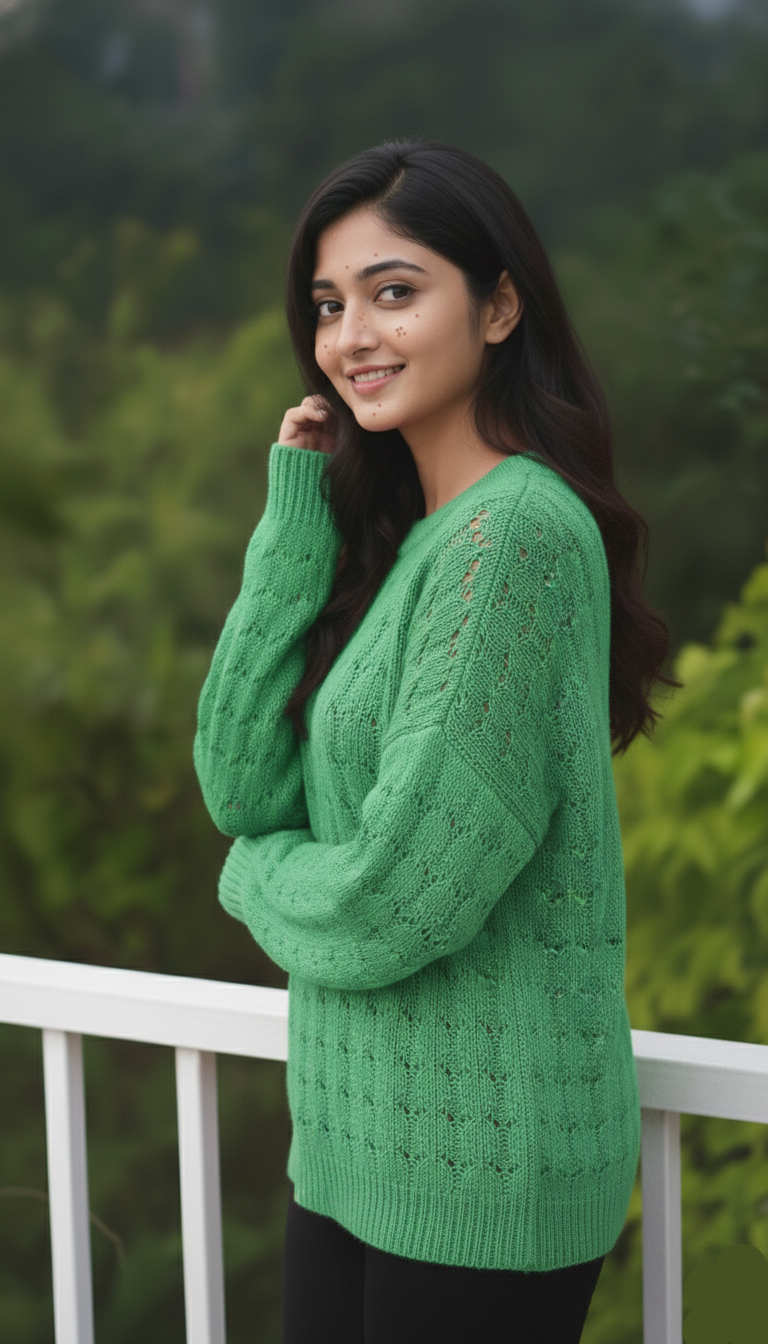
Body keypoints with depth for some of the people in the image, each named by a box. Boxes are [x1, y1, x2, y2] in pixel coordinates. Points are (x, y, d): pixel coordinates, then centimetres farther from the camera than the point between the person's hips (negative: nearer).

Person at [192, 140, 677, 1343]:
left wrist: (258, 873, -2)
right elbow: (242, 785, 0)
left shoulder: (517, 532, -19)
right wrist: (298, 521, -4)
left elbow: (396, 898, -23)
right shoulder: (399, 534, 8)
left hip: (478, 1170, -8)